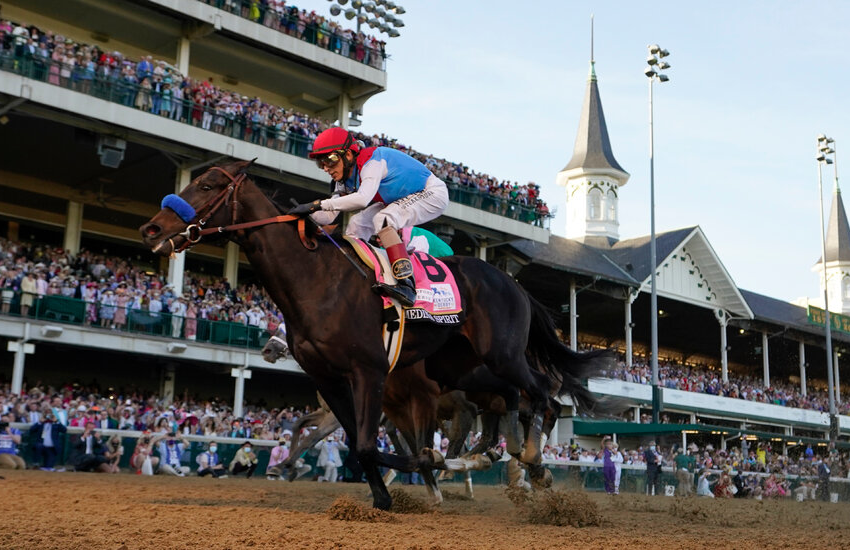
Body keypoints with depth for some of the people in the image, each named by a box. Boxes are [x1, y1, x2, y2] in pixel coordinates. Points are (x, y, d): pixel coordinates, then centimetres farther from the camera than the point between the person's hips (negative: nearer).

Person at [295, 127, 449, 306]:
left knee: (383, 219, -31)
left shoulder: (372, 162, -30)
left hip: (433, 193, -10)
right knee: (357, 224, 0)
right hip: (401, 200, 10)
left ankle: (406, 285, -37)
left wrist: (318, 204, -48)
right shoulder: (345, 179, -2)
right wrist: (305, 215, -23)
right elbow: (329, 216, -3)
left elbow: (363, 198, -47)